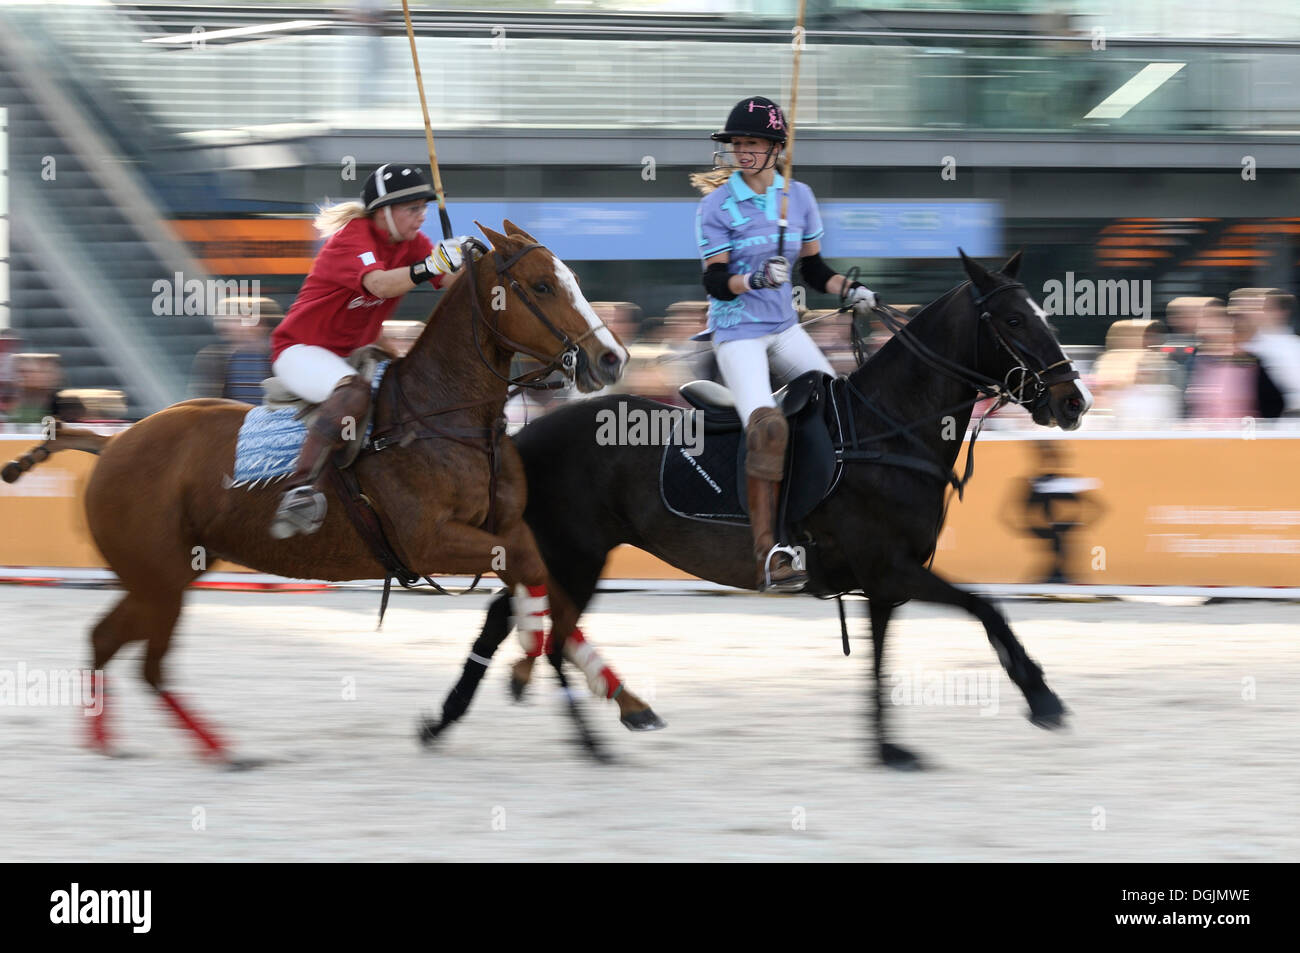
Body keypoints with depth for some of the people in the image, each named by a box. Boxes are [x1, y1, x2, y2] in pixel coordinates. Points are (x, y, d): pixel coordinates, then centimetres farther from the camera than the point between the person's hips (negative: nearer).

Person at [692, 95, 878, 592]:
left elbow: (813, 267, 14)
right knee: (767, 426, -23)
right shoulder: (717, 205, -7)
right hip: (736, 331, -6)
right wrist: (755, 279, -30)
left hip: (784, 327, 6)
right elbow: (715, 280, -12)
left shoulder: (798, 196, 6)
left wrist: (848, 290, -3)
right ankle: (768, 556, -26)